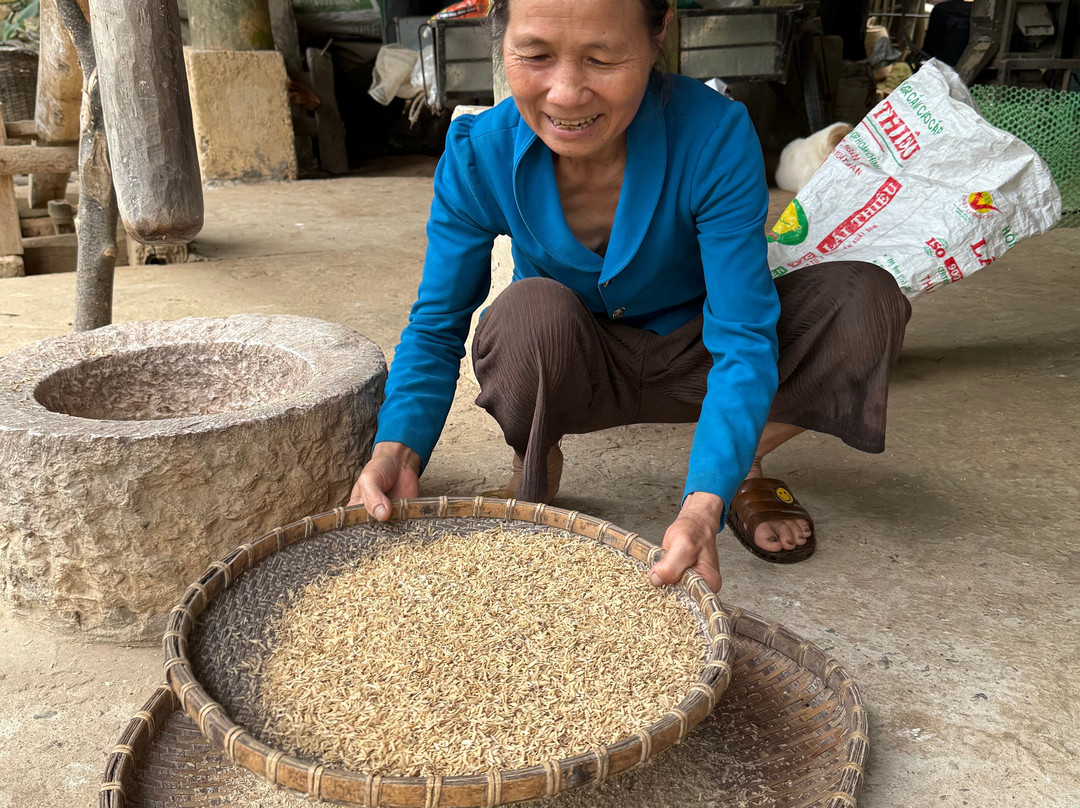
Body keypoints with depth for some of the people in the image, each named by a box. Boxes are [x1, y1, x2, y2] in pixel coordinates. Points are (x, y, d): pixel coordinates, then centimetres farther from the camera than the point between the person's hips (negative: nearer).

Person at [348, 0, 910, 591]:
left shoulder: (715, 137, -26)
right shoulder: (478, 153, -21)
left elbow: (742, 338, -28)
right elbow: (436, 326, -12)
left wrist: (705, 503, -42)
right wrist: (398, 447, -32)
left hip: (694, 361, 1)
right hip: (574, 375, 0)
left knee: (867, 301, -22)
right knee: (530, 311, -36)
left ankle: (745, 467, 2)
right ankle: (533, 469, -3)